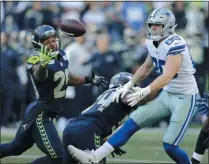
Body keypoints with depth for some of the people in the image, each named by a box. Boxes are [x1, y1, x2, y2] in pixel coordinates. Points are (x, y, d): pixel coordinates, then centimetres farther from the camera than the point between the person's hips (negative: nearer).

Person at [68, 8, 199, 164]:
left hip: (185, 97, -8)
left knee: (170, 145, -11)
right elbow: (147, 67, 22)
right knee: (133, 122, -2)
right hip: (166, 94, 8)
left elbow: (167, 76, -34)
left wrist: (145, 91, -44)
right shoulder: (153, 42, 4)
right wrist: (129, 85, 15)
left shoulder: (175, 45, -24)